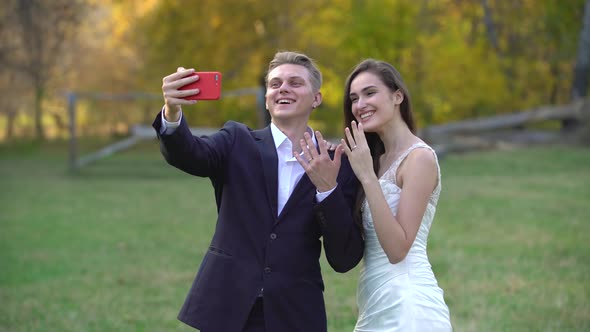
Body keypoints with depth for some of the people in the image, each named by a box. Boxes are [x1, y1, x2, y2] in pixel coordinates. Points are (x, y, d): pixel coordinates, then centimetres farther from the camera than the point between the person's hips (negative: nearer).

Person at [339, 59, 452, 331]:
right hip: (377, 303, 8)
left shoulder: (420, 158, -12)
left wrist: (367, 177, -22)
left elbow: (398, 248, -20)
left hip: (407, 302, -8)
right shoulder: (376, 158, 12)